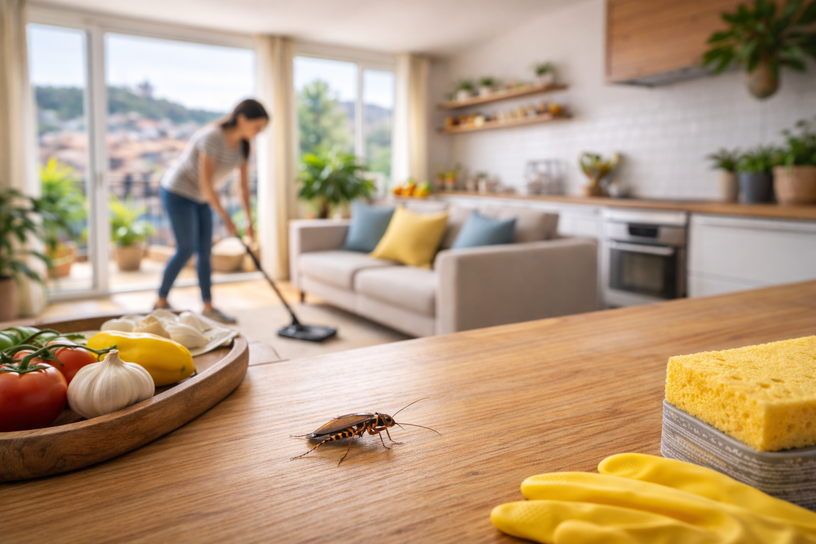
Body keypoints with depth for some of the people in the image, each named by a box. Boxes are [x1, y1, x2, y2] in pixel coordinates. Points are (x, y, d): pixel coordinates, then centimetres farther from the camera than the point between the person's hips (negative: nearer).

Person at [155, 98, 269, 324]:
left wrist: (249, 220, -4)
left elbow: (244, 185, -1)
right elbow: (206, 183, -28)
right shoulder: (213, 137, -29)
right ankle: (161, 301, 11)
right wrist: (225, 218, -24)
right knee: (186, 250, -6)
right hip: (178, 193, -7)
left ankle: (208, 306, 11)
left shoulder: (242, 145, -4)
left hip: (200, 198, 7)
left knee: (205, 250, 4)